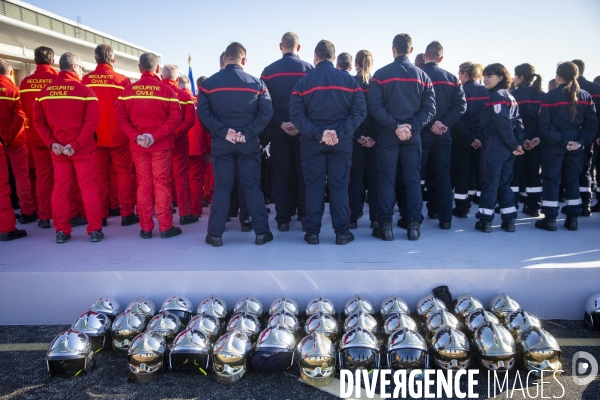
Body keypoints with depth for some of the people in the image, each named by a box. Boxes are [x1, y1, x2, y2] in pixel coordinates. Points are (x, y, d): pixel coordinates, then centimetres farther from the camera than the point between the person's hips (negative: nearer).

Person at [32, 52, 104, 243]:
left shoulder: (44, 92, 6)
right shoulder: (85, 90, -7)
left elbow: (38, 121, 1)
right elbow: (92, 121, -17)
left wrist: (51, 143, -2)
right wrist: (77, 144, -15)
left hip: (57, 149, 4)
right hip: (83, 149, -4)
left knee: (60, 187, 10)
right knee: (88, 187, 3)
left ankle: (61, 231, 14)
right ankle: (95, 229, 4)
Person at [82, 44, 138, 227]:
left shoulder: (86, 80, -2)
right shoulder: (122, 80, -10)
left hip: (95, 136, 3)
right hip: (118, 135, -2)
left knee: (100, 175, 11)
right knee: (124, 172, 7)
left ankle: (100, 215, 15)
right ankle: (127, 214, 6)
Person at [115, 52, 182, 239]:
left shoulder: (128, 90, 3)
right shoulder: (167, 90, -4)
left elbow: (121, 118, -3)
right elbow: (175, 118, -12)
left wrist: (135, 136, -9)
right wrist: (155, 136, -14)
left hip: (138, 146, 2)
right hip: (162, 145, -2)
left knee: (143, 184, 9)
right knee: (162, 183, 3)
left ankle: (145, 227, 13)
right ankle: (165, 227, 6)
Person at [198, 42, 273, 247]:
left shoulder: (209, 83, 0)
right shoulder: (256, 83, -1)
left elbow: (203, 113, -8)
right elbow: (266, 113, -8)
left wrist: (223, 132, -9)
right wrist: (247, 133, -11)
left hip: (221, 144, 1)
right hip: (249, 144, 0)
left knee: (221, 187, 7)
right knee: (252, 187, 7)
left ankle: (215, 234, 11)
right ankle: (261, 232, 10)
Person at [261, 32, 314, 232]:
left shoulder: (269, 71, 2)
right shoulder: (309, 69, 1)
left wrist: (280, 123, -9)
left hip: (278, 131, 0)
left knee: (280, 175, 6)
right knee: (304, 174, 8)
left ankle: (283, 219, 8)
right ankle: (306, 217, 11)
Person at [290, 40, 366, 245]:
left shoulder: (303, 82, 0)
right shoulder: (349, 79, 3)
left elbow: (296, 114, -10)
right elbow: (360, 110, -6)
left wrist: (318, 133, -14)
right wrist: (341, 133, -12)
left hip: (312, 143, 0)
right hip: (341, 143, 1)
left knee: (314, 187, 6)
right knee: (339, 186, 6)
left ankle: (312, 232, 10)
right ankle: (342, 232, 9)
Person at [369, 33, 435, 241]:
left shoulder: (381, 74, -3)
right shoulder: (422, 76, 6)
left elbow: (376, 106, -13)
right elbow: (429, 108, -3)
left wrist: (394, 126, -12)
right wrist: (412, 127, -8)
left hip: (388, 135, -2)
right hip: (413, 136, 2)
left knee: (387, 179, 3)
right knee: (413, 179, 7)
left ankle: (385, 225, 3)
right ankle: (414, 225, 7)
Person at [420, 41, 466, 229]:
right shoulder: (452, 78, 7)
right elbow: (461, 105, -3)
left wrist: (429, 124, -12)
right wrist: (444, 123, -9)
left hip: (421, 132, -3)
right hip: (443, 134, 3)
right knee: (443, 175, 9)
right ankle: (445, 218, 8)